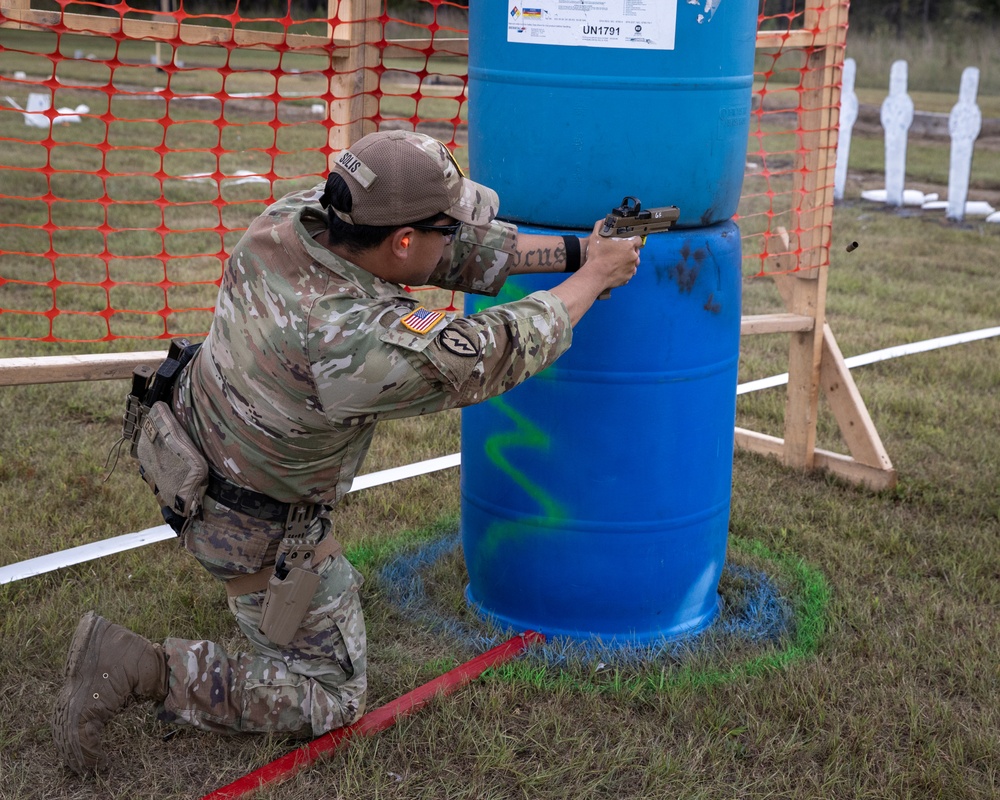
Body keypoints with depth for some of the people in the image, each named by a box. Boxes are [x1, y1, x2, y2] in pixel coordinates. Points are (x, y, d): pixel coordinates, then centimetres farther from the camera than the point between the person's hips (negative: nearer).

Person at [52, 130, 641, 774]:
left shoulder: (292, 217, -18)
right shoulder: (367, 346, -38)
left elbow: (461, 250, -8)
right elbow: (505, 351, -23)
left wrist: (575, 249, -5)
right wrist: (593, 278, -7)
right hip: (260, 533, -8)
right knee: (334, 696, 8)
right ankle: (140, 670, -2)